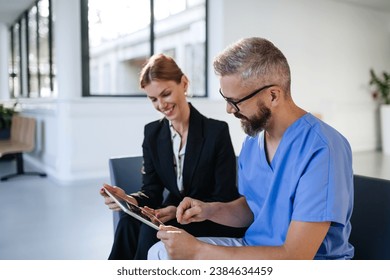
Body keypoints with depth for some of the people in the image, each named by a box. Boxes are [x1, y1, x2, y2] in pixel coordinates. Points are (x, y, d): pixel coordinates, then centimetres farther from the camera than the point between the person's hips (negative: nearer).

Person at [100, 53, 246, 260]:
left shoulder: (217, 131, -12)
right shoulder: (152, 132, 2)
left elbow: (224, 199, -13)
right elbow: (151, 190, -1)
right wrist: (129, 200, -24)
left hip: (213, 222, -4)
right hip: (173, 216, 4)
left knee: (152, 230, -30)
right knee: (128, 223, -27)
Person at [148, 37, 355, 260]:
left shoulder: (322, 149, -25)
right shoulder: (253, 141, 0)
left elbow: (295, 257, -27)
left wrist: (197, 251, -25)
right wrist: (210, 210, -8)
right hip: (253, 249, 7)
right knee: (160, 252, -1)